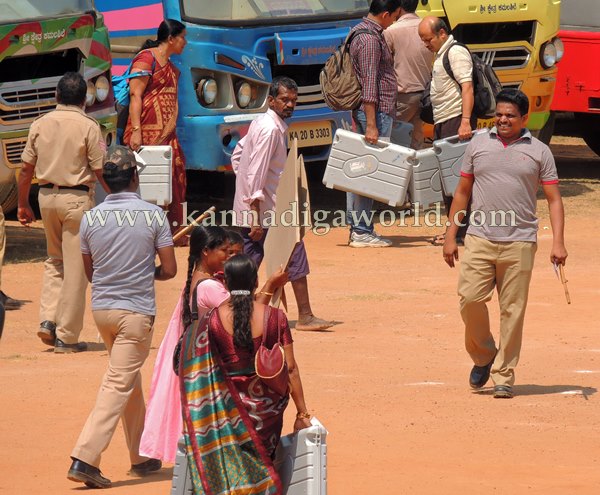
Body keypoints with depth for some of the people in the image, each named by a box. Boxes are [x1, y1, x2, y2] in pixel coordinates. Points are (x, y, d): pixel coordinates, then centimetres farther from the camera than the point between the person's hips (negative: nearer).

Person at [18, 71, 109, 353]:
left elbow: (26, 168, 7)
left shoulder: (40, 124, 4)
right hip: (77, 197, -5)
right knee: (75, 267, 1)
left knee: (54, 260, 22)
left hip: (46, 196, 5)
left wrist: (23, 203, 16)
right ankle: (67, 337, 2)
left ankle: (48, 319, 7)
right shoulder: (88, 127, -9)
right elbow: (101, 170, -10)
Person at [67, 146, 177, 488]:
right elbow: (169, 269, -7)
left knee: (130, 380, 20)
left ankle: (140, 456, 28)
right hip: (136, 310, -5)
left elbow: (89, 272, 10)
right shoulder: (153, 215, -9)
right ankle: (85, 458, -16)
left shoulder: (91, 218, 1)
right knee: (120, 384, -6)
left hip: (101, 307, 5)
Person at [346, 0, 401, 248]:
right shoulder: (370, 39, -16)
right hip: (376, 113, -11)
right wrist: (371, 124, -24)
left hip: (367, 113, 11)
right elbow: (369, 83, -22)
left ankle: (357, 228, 17)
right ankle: (362, 232, -8)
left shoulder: (361, 31, 16)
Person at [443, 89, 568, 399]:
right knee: (470, 299, -8)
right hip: (479, 240, 2)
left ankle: (503, 376, 5)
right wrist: (450, 236, 11)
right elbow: (462, 192, 16)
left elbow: (553, 199, 5)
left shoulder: (539, 152, 6)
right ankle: (483, 357, 17)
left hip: (519, 244, -2)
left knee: (512, 311, -2)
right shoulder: (478, 145, 11)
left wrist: (557, 242, -6)